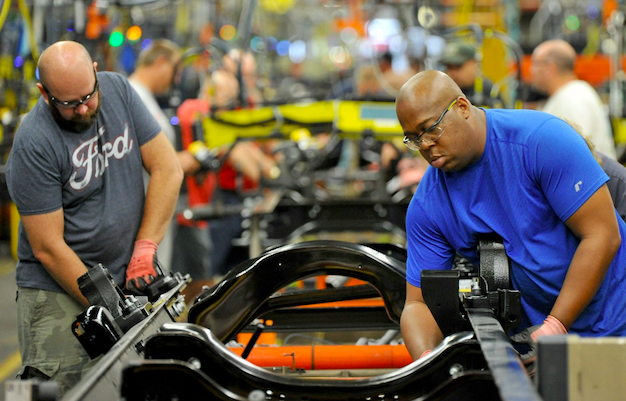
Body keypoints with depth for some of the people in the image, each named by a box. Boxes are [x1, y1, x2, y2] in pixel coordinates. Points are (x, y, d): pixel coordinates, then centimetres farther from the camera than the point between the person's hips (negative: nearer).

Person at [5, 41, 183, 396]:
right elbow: (48, 248, -16)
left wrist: (144, 249, -9)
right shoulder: (33, 145, -17)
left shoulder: (118, 89, -1)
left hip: (127, 278, 5)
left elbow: (168, 169, 1)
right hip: (57, 290, -4)